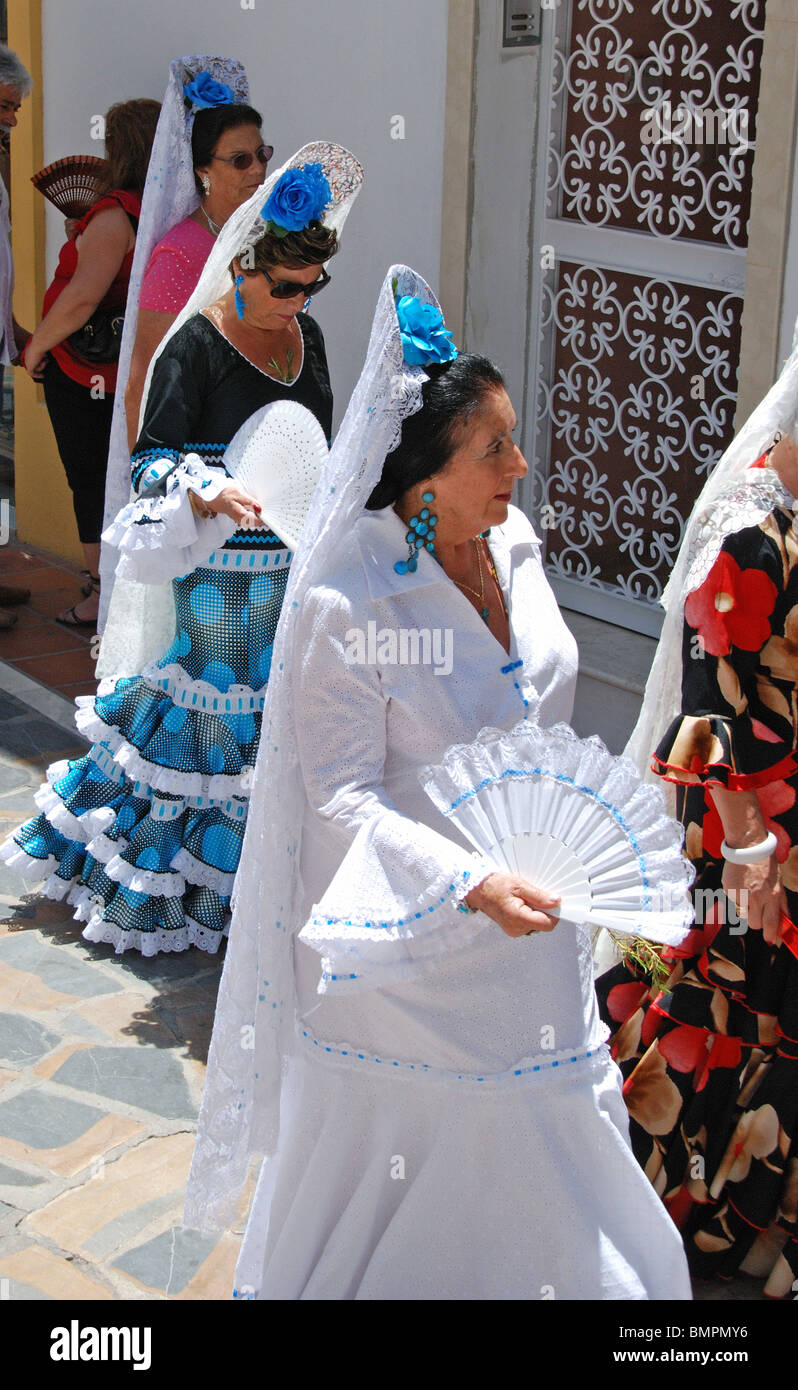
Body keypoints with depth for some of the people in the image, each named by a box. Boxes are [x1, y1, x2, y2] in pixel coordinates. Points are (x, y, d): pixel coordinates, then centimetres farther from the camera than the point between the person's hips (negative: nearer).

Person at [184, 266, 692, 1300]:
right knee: (399, 1150, 13)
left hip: (527, 916, 6)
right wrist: (471, 884, -33)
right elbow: (343, 799, -21)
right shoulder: (346, 607, -23)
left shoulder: (515, 547, -2)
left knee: (537, 1146, 17)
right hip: (405, 932, -6)